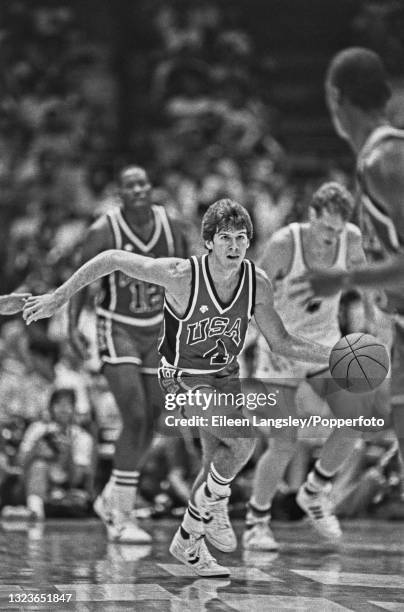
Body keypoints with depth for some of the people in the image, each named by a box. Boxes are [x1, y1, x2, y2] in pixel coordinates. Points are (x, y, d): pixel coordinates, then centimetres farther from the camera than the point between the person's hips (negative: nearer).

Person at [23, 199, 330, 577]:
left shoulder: (257, 282, -13)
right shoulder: (182, 276, -27)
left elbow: (281, 342, -2)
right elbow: (112, 260, -18)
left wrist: (333, 356, -15)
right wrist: (58, 298, -17)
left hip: (225, 376, 6)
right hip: (184, 380, -5)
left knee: (217, 467, 10)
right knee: (243, 439, -25)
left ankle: (188, 543, 32)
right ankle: (211, 503, 2)